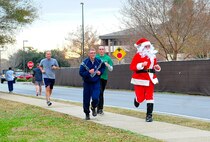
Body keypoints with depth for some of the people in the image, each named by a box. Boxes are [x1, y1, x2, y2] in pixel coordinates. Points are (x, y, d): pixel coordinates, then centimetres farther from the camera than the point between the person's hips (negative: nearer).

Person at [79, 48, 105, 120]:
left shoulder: (99, 61, -5)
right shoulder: (85, 62, -13)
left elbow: (103, 67, 17)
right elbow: (81, 73, -13)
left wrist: (100, 72, -2)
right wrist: (89, 72, -26)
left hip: (96, 83, 1)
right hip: (87, 83, -1)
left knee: (95, 98, -15)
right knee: (86, 99, 3)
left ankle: (93, 108, 17)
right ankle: (87, 114, 22)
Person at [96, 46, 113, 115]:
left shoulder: (107, 58, 7)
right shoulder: (95, 57, 3)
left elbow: (111, 69, 8)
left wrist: (107, 65, -13)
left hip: (104, 77, 3)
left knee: (101, 93, 9)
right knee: (100, 92, -15)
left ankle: (98, 109, 16)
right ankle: (100, 108, -11)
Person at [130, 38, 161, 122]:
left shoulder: (152, 56, 9)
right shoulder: (138, 55, -8)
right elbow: (132, 67, -14)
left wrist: (157, 67, 2)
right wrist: (141, 65, -28)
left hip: (150, 79, 4)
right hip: (140, 80, -4)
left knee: (150, 97, -3)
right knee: (141, 98, 1)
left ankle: (149, 115, 2)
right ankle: (137, 100, 40)